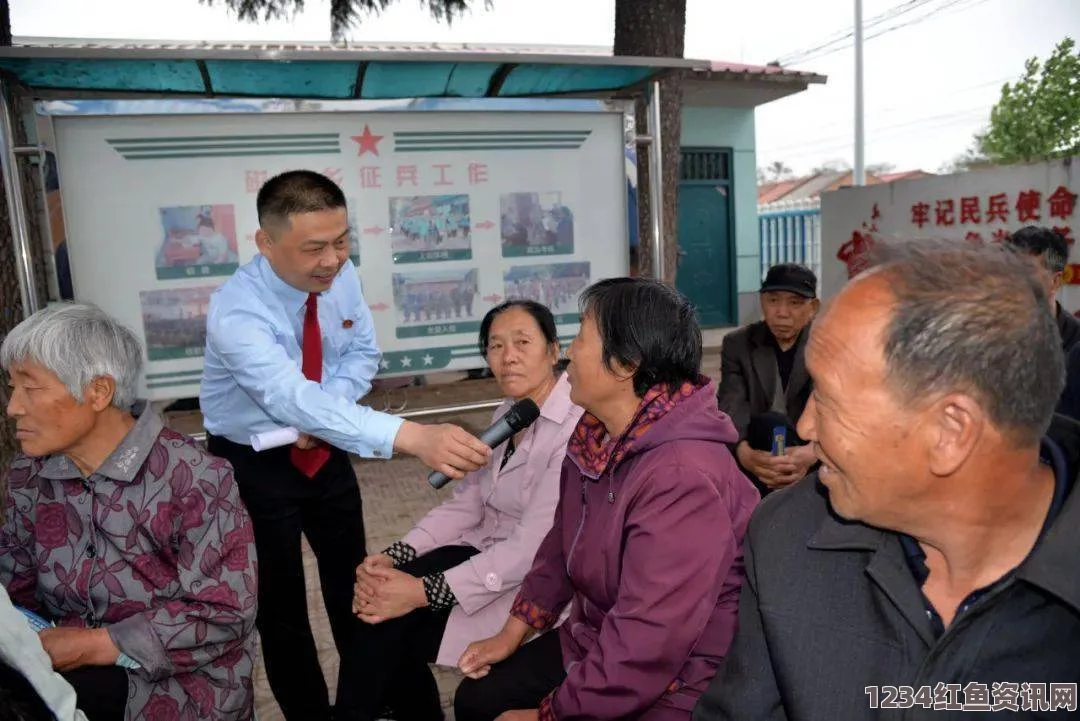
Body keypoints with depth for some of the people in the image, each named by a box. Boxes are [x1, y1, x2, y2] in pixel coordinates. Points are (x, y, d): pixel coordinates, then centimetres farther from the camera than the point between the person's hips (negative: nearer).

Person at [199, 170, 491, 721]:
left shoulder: (341, 276, -14)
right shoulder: (236, 313, -32)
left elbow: (362, 352, 0)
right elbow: (296, 398, -46)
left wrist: (320, 415, -20)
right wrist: (411, 437, -60)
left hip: (325, 451, 5)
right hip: (252, 464, -4)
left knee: (352, 578, 14)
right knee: (278, 599, 6)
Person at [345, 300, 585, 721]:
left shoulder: (577, 428, -22)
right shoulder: (508, 413, 5)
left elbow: (533, 547, -26)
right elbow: (466, 503, 4)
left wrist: (425, 591, -26)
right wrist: (394, 556, -11)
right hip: (489, 552, 7)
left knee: (393, 623, -16)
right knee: (382, 602, -12)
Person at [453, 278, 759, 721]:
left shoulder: (682, 479, -32)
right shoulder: (595, 436, -2)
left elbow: (644, 651, -31)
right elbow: (562, 545, 11)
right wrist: (511, 634, 10)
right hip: (595, 643, 8)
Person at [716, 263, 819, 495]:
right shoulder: (737, 344, 2)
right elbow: (731, 406, -13)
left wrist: (813, 452, -38)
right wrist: (744, 452, -37)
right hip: (758, 449, 0)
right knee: (768, 424, -32)